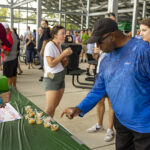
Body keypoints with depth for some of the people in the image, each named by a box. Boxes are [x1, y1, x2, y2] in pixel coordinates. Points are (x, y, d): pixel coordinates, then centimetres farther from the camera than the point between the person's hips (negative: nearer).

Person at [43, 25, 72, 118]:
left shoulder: (59, 45, 12)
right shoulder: (50, 45, -12)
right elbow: (51, 64, -21)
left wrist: (67, 56, -4)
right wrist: (63, 54, -18)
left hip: (61, 77, 8)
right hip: (51, 78, -8)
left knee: (54, 106, 11)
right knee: (50, 108, -8)